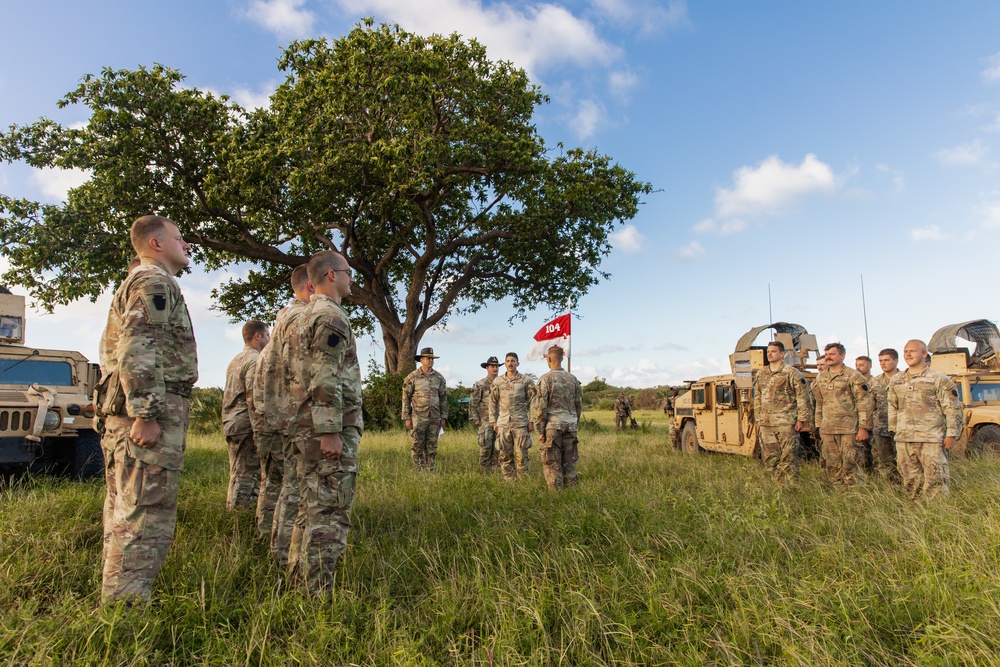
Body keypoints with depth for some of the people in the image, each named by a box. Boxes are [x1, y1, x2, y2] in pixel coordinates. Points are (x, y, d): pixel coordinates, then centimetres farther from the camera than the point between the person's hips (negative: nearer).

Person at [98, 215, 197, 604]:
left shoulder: (136, 284, 27)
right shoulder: (154, 281, -6)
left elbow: (114, 349, 29)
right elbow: (137, 350, -19)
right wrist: (145, 414, -23)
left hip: (126, 412, 11)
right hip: (152, 413, -11)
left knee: (125, 514, 15)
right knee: (146, 518, -10)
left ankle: (116, 604, 24)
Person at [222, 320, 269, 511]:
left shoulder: (236, 360, 19)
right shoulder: (256, 361, -12)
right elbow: (254, 399, -20)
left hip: (231, 426, 10)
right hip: (247, 429, -10)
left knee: (236, 478, 15)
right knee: (247, 480, -6)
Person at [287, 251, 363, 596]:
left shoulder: (308, 315, 21)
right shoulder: (330, 316, -12)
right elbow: (326, 381, -21)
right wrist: (330, 432, -22)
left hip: (309, 431, 11)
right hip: (329, 431, -10)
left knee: (310, 511, 16)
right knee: (329, 515, -6)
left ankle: (300, 584, 25)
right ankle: (318, 595, -1)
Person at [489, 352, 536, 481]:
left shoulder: (526, 381, 3)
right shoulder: (497, 382, 8)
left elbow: (533, 402, 4)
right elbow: (493, 403, 12)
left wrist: (531, 421, -2)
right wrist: (494, 422, 7)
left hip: (520, 423, -2)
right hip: (503, 424, 2)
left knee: (521, 454, -2)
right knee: (505, 455, 6)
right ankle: (508, 481, 15)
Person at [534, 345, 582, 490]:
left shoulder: (545, 379, -8)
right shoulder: (573, 379, 8)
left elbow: (540, 407, -11)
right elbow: (579, 405, 12)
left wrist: (540, 430, -6)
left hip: (552, 428, -5)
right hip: (570, 427, 5)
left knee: (552, 465, 1)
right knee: (569, 463, 11)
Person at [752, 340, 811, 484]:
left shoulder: (791, 373, -2)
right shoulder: (760, 374, 15)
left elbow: (802, 397, -5)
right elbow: (757, 398, 20)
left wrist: (801, 419, -10)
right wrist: (758, 418, 16)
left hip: (786, 423, -6)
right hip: (766, 424, 6)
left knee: (788, 458, -4)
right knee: (769, 459, 8)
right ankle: (779, 485, 19)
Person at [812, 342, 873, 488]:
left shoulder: (853, 376, -3)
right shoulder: (821, 378, 15)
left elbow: (864, 403, -7)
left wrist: (863, 428, -12)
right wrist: (819, 425, 18)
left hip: (849, 429, -6)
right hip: (828, 430, 6)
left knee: (851, 465, -5)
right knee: (832, 466, 10)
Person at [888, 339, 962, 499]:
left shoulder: (938, 379, -2)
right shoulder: (896, 380, 13)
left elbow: (952, 409, -4)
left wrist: (951, 434, -8)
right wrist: (894, 429, 15)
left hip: (931, 440, -5)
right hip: (903, 440, 5)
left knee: (935, 481, -4)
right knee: (910, 481, 11)